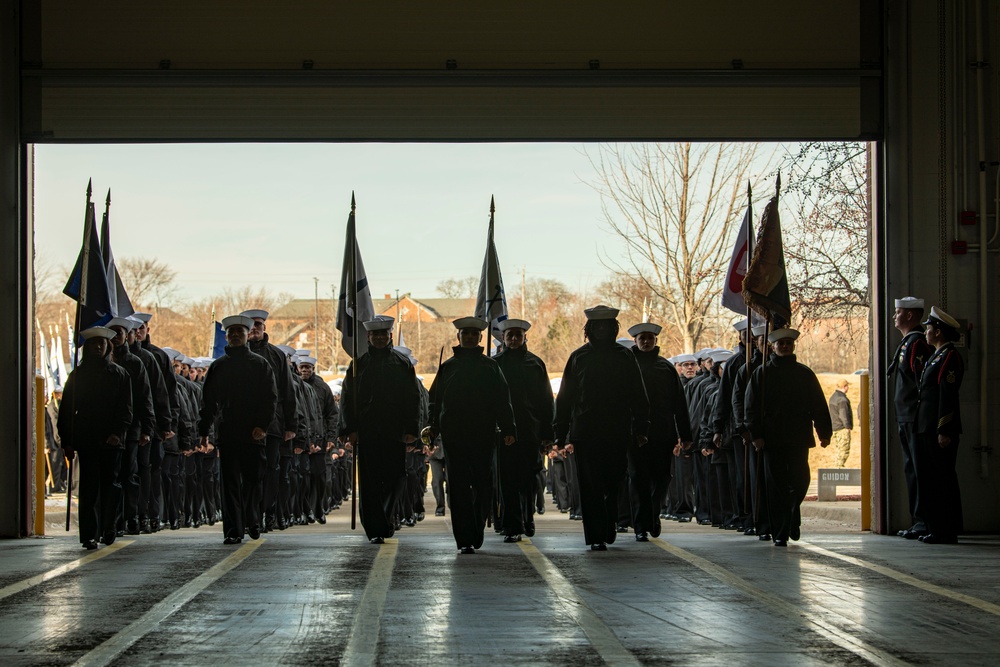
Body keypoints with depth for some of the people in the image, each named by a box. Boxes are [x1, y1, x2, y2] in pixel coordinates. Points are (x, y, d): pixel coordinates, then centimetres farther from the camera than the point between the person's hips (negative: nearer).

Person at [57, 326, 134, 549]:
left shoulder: (119, 374, 10)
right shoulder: (77, 375, 11)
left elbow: (126, 409, 4)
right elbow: (66, 411, 10)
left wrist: (118, 432, -11)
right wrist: (67, 441, 2)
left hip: (111, 440, 0)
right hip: (86, 440, 0)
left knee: (110, 484, 1)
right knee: (89, 487, -5)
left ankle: (108, 528, 17)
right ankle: (89, 534, -6)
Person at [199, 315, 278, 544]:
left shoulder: (260, 364, 6)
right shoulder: (218, 366, 12)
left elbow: (271, 397, 1)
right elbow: (208, 400, 13)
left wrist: (262, 425, -11)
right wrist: (204, 431, 6)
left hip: (254, 433, -1)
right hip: (227, 433, 1)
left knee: (253, 481, 5)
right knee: (230, 483, -3)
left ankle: (252, 523, 23)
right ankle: (233, 530, -3)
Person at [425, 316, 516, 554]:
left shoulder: (490, 366, 11)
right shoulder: (447, 367, 13)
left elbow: (502, 401, 7)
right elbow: (435, 401, 12)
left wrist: (507, 429, -2)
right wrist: (432, 426, 0)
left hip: (483, 436, 0)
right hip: (453, 436, 0)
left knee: (483, 487, 2)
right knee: (459, 488, -5)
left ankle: (475, 536, 17)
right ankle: (465, 541, -6)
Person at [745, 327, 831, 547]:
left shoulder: (804, 373, 11)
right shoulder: (761, 374, 7)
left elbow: (819, 405, 11)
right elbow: (752, 406, 3)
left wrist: (824, 432, 4)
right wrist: (756, 435, -7)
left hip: (799, 438, 1)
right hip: (772, 439, -1)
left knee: (800, 482, 1)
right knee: (777, 487, -2)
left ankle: (792, 518, 28)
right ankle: (780, 534, 1)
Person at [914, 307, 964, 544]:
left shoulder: (949, 357, -12)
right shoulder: (936, 357, 19)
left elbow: (949, 396, -18)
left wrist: (944, 431, -22)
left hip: (940, 430, -10)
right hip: (927, 429, 10)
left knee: (943, 480, -7)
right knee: (929, 480, 12)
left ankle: (947, 532, -3)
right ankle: (936, 529, 17)